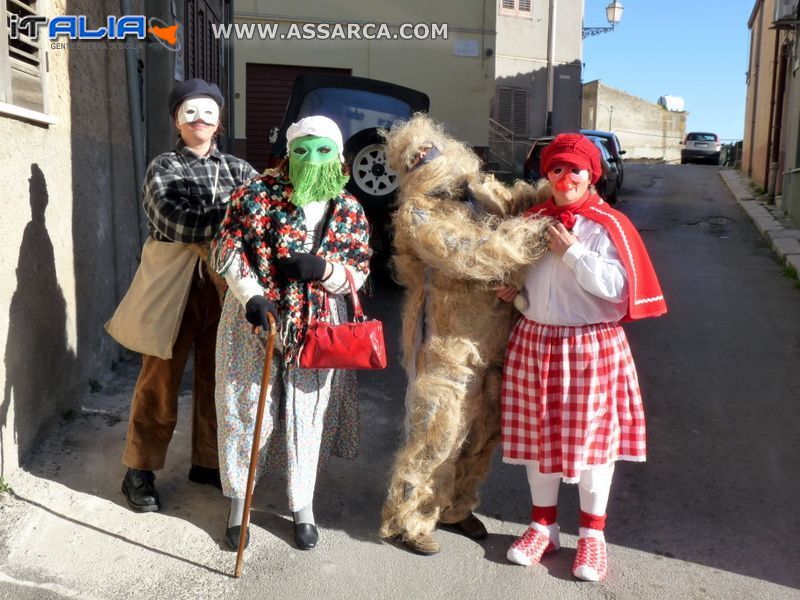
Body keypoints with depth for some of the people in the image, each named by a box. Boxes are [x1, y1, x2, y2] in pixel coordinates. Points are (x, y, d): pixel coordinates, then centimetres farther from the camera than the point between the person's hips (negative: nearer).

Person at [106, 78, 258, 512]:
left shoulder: (237, 169, 11)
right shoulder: (163, 168, 1)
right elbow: (178, 224, -16)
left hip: (222, 284, 3)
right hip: (174, 284, -3)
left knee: (216, 379, 10)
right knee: (161, 381, 5)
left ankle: (207, 462, 26)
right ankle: (140, 471, 18)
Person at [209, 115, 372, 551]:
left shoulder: (350, 211, 2)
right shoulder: (257, 194, -6)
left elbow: (358, 272, 2)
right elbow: (226, 248, -6)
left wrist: (323, 268, -20)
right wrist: (252, 294, -20)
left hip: (316, 328, 2)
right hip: (253, 320, -2)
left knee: (307, 414, 10)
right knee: (247, 409, 7)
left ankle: (303, 507, 29)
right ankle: (238, 503, 27)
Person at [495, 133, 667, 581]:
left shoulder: (608, 225, -8)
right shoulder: (531, 221, 6)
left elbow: (618, 287, -18)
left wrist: (573, 253, -20)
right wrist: (514, 292, -3)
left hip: (593, 347, -4)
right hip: (535, 343, 4)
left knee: (593, 438, 6)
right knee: (539, 436, 11)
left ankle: (593, 534, 24)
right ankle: (544, 526, 28)